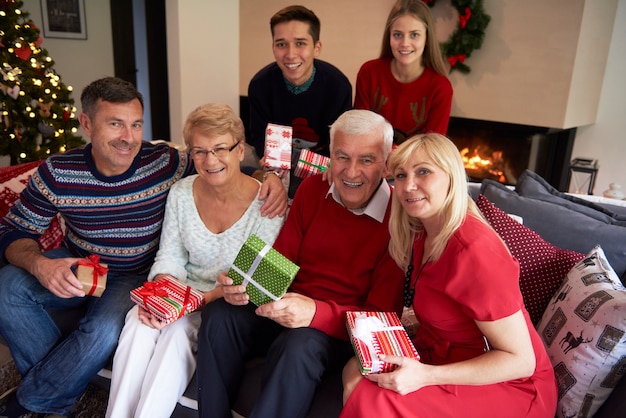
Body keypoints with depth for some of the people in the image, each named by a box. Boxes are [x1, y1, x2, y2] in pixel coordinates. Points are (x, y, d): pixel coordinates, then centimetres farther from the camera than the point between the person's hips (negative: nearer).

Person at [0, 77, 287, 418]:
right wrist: (39, 264, -27)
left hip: (134, 277, -2)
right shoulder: (56, 172, -11)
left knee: (105, 330, -32)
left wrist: (269, 177, -29)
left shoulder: (167, 163, -16)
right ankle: (61, 386, -2)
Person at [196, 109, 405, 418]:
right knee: (218, 317, -17)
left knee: (299, 346, -35)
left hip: (341, 330, -4)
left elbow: (382, 317, -15)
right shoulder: (312, 189, 0)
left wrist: (316, 313, -32)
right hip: (287, 309, 5)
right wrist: (243, 285, -19)